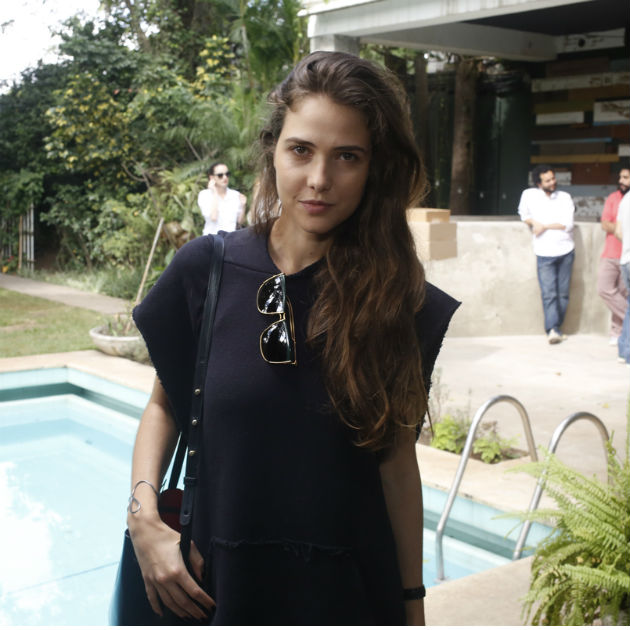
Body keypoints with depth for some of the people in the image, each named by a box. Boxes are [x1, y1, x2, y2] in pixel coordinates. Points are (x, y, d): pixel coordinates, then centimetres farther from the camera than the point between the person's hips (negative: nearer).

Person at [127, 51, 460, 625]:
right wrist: (144, 515, -11)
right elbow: (165, 405, 4)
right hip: (221, 583, 1)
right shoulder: (205, 270, -9)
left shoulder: (393, 294, -9)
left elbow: (398, 461, -4)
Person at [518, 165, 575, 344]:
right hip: (544, 253, -2)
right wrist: (534, 223, -2)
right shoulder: (529, 195, 4)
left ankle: (555, 329, 12)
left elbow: (568, 224, -3)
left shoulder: (565, 197, 6)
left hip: (566, 251, 2)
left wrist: (545, 226, -8)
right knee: (548, 294, -12)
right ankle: (553, 330, -17)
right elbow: (523, 214, 17)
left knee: (563, 293, 4)